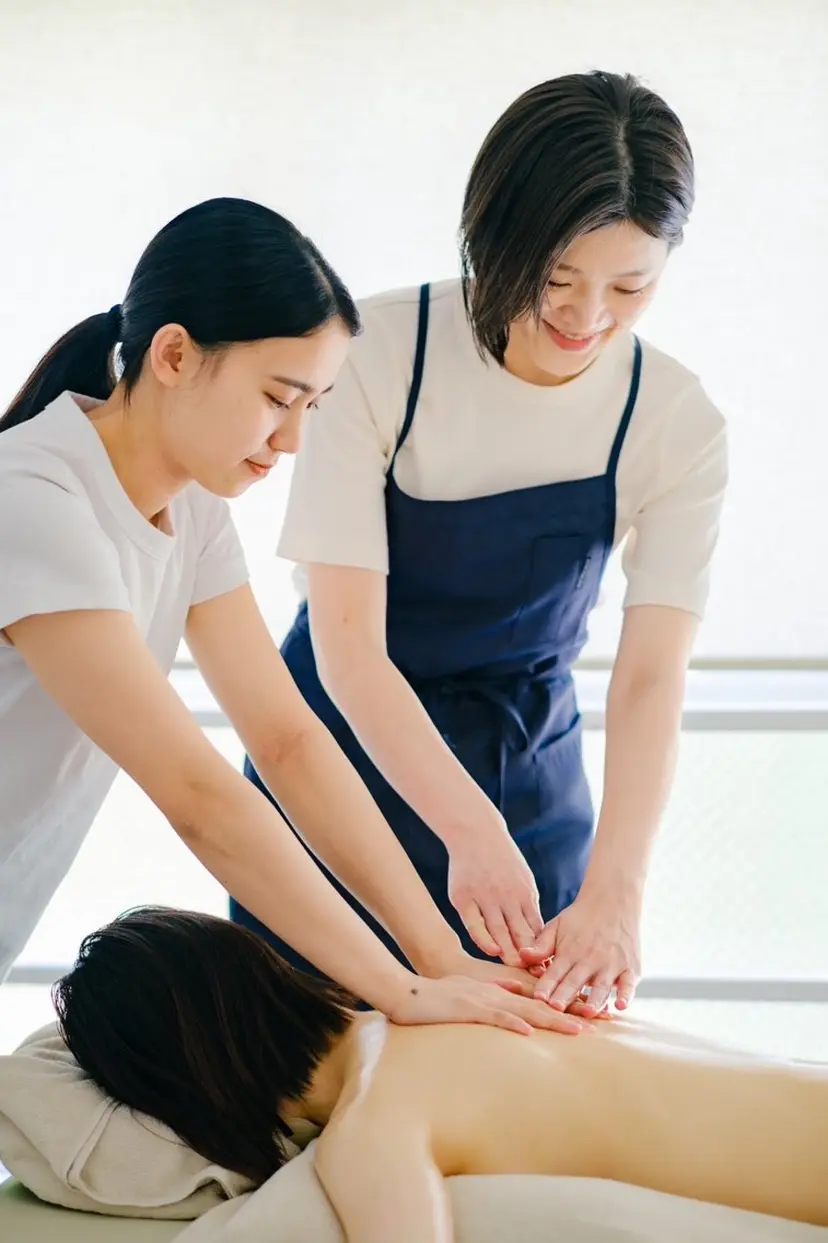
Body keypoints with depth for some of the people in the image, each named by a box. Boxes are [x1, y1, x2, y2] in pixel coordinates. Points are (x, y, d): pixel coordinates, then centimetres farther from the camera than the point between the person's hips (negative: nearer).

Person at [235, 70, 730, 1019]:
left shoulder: (678, 424, -13)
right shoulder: (380, 353, -20)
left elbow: (650, 681, -19)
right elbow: (347, 641, -23)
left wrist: (614, 891, -34)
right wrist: (470, 831, -34)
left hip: (526, 779, 2)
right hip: (345, 752, -1)